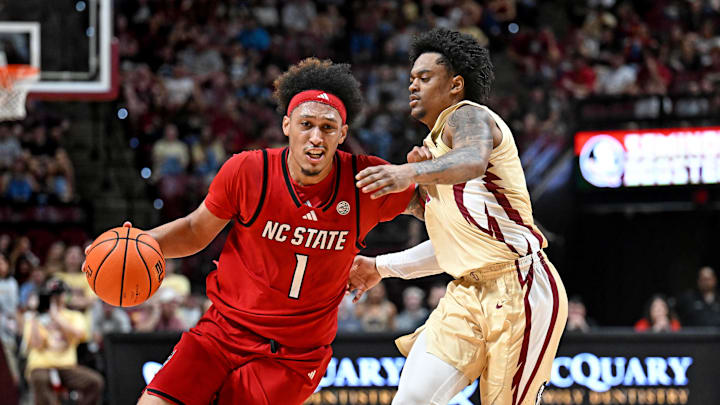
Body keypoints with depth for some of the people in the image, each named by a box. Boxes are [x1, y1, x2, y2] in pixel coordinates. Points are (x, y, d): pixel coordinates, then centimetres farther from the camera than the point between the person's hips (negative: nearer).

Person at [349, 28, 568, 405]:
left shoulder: (467, 116, -5)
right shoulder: (433, 147, 23)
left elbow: (473, 162, -32)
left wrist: (411, 172, -50)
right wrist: (381, 267, 27)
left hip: (519, 287, -8)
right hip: (469, 292, 9)